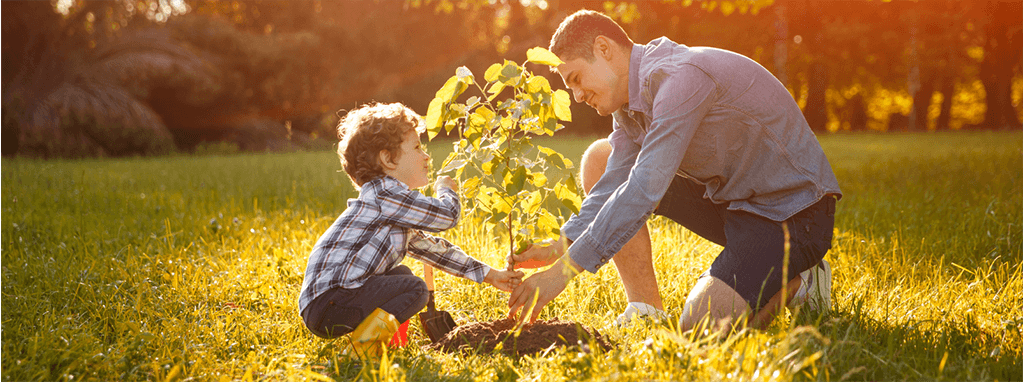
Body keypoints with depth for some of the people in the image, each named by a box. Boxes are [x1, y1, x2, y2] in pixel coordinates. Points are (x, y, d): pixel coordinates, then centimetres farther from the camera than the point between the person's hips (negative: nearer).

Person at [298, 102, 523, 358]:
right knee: (414, 289, -11)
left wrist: (490, 275, 27)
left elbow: (430, 248, 28)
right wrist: (446, 190, 12)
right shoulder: (383, 194, -10)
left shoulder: (397, 212, 22)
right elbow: (446, 215, -12)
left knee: (401, 275, 23)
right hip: (327, 303, -10)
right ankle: (364, 342, -18)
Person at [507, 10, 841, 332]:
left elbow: (644, 190, -33)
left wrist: (563, 271, -33)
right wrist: (560, 247, -17)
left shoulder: (680, 77, -27)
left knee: (700, 327, -27)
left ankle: (797, 283, 2)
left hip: (795, 213, -9)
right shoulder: (630, 97, 4)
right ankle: (647, 310, 2)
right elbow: (614, 186, -1)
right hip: (731, 198, 9)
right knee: (600, 159, 2)